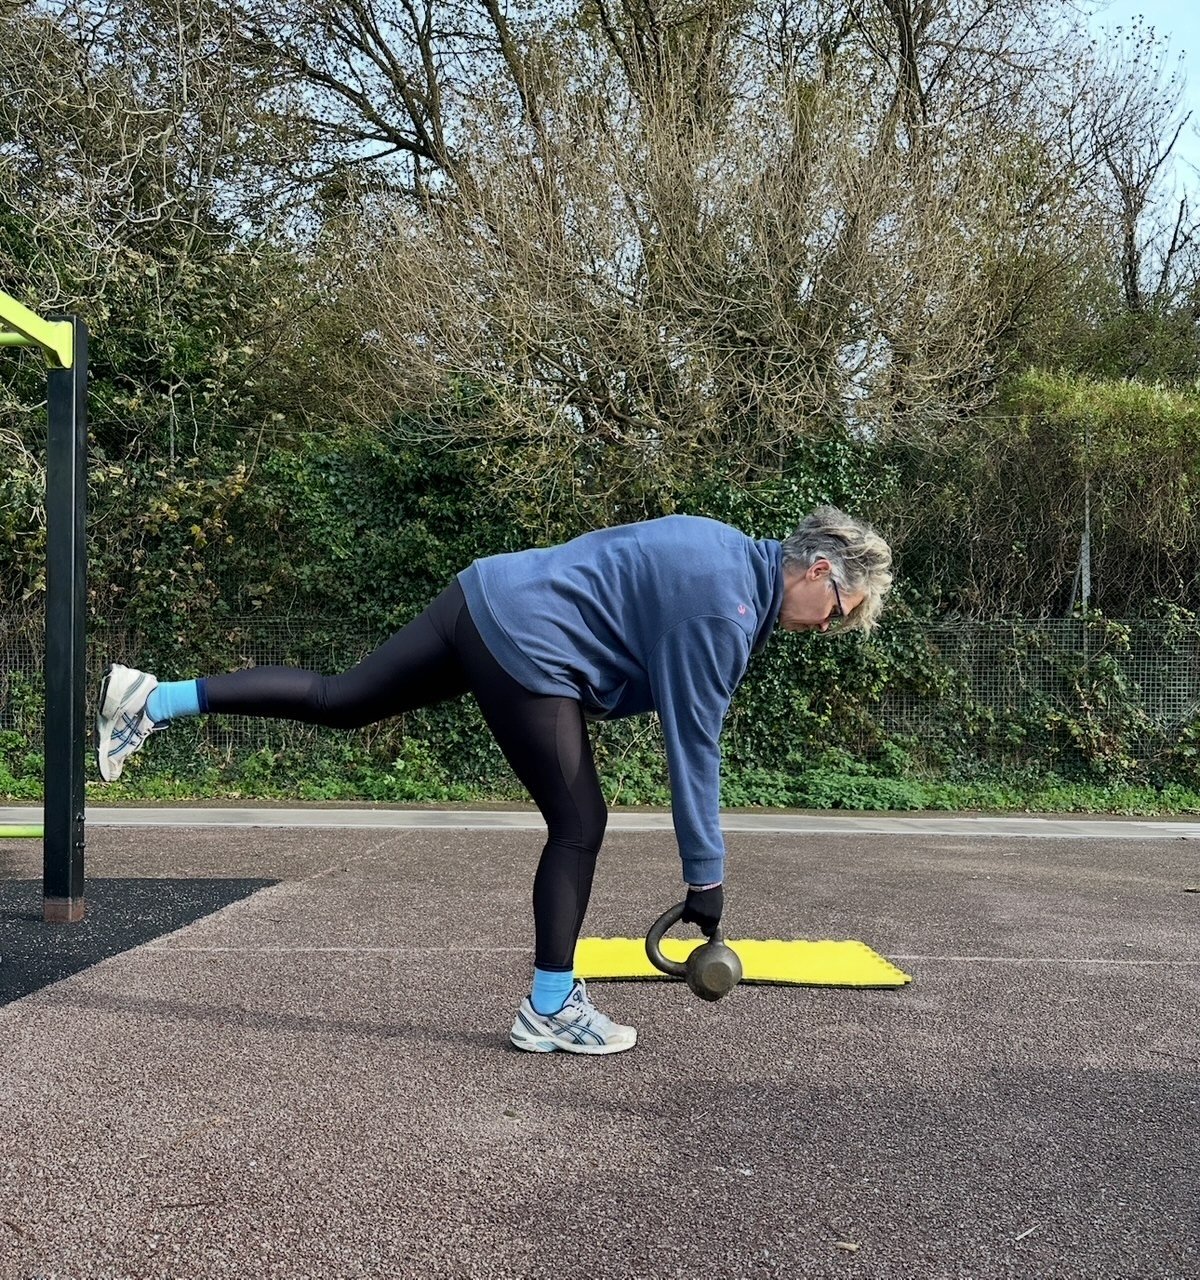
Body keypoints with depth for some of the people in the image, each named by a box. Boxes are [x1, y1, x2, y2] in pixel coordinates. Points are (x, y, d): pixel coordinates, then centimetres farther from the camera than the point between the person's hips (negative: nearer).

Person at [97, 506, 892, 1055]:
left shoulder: (722, 549, 14)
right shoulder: (725, 603, -14)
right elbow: (694, 743, -15)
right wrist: (706, 874, -8)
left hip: (487, 598, 10)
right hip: (525, 645, -10)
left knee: (337, 701, 12)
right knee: (579, 824, 0)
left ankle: (154, 703, 14)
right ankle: (551, 1012, 11)